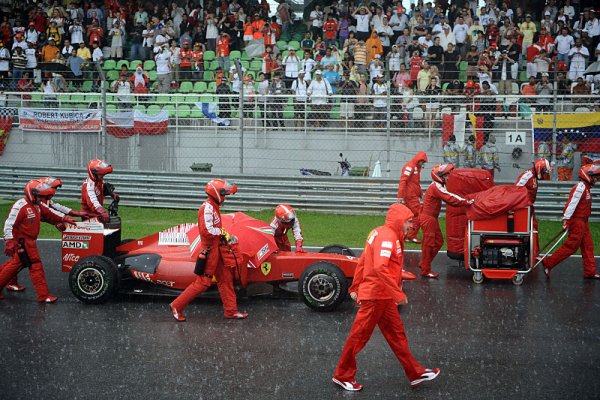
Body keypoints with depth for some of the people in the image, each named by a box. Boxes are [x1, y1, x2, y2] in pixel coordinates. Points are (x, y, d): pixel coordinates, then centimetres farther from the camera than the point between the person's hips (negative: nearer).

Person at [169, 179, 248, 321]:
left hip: (215, 249, 10)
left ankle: (231, 311, 18)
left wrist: (223, 235, 3)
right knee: (203, 282, -5)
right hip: (209, 250, -10)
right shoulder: (207, 208, -19)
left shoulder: (213, 207, 12)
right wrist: (222, 232, -15)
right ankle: (177, 306, 3)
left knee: (225, 278, 12)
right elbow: (207, 230, -29)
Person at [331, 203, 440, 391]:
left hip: (383, 297, 10)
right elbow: (380, 268, -31)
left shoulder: (381, 233, 13)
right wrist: (398, 294, -27)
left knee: (397, 334, 13)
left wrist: (355, 288, 20)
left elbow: (362, 262, 16)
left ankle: (416, 373, 20)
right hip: (376, 296, -10)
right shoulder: (387, 236, -18)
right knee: (359, 336, 1)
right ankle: (342, 376, 13)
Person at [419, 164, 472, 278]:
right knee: (429, 244, -5)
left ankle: (423, 264, 24)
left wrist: (464, 200, 0)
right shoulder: (436, 187, -19)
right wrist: (466, 202, -27)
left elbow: (449, 196, 12)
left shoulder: (438, 186, 14)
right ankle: (425, 271, 2)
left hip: (432, 218, 10)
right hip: (428, 218, -10)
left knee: (438, 242, 15)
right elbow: (450, 199, -26)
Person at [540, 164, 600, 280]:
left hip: (583, 222, 10)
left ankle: (590, 272, 16)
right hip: (577, 221, -10)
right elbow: (572, 203, -23)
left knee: (588, 246, 11)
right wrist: (566, 219, -27)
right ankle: (548, 263, -3)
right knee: (571, 246, -8)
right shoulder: (581, 187, -16)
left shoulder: (586, 187, 16)